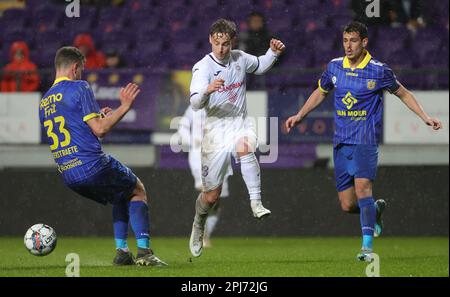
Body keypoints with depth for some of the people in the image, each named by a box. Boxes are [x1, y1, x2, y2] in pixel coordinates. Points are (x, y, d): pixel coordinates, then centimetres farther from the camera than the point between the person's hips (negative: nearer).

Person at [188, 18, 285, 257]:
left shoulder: (240, 59, 2)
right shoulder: (203, 67, -12)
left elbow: (260, 66, 25)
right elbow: (195, 104, -23)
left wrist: (274, 52, 5)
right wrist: (208, 90, -44)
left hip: (240, 123, 2)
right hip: (216, 127, -2)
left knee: (245, 147, -37)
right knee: (212, 194, 3)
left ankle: (256, 204, -38)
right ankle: (198, 227, 33)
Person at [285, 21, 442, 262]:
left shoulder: (378, 70, -5)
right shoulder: (334, 66, 6)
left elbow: (403, 93, 9)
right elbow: (320, 92, 24)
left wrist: (425, 117, 3)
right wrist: (299, 116, 19)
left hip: (366, 140, -4)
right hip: (341, 141, 4)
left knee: (362, 187, -25)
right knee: (347, 205, 2)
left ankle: (367, 246, -25)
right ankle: (376, 209, 35)